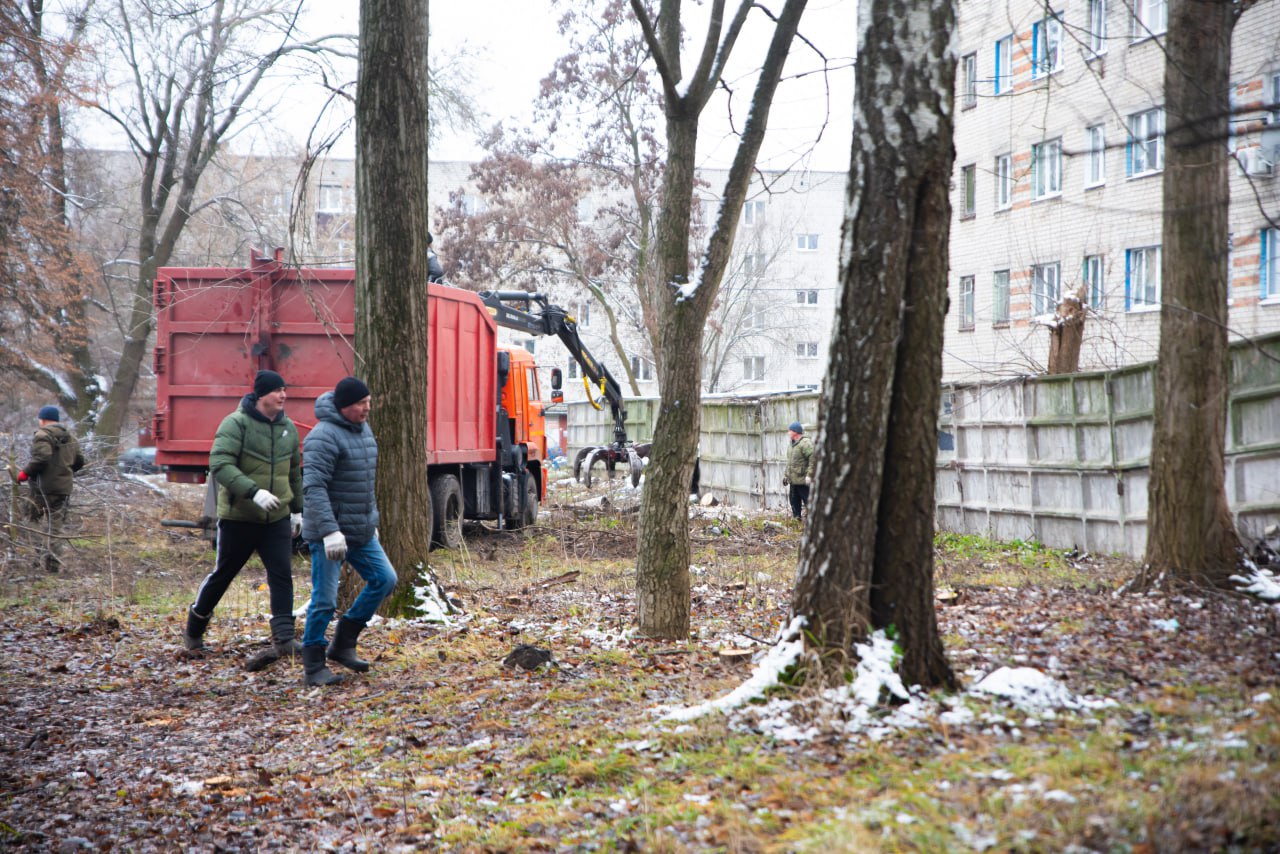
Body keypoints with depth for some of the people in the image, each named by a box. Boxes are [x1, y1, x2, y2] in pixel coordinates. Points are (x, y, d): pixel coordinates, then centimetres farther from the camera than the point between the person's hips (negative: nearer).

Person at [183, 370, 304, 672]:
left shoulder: (288, 428, 9)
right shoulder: (236, 424, -12)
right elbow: (220, 464, -23)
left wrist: (297, 509, 21)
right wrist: (254, 492, -33)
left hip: (277, 518, 5)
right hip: (239, 517, -4)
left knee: (282, 575, -8)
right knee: (222, 574, 9)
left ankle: (284, 637, -10)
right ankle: (193, 629, 29)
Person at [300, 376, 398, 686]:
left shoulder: (363, 430, 11)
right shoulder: (324, 436, -18)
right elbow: (314, 487, -25)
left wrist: (372, 521, 23)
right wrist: (330, 532, -30)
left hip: (361, 532, 9)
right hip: (331, 533, -9)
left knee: (384, 580, 7)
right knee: (325, 600, -4)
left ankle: (343, 645, 16)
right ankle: (313, 667, 8)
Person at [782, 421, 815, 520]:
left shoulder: (805, 443, -18)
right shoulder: (792, 444, 14)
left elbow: (813, 459, -25)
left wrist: (809, 475, -27)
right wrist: (786, 475, 21)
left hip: (803, 482, -10)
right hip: (793, 481, 10)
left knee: (808, 502, -6)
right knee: (794, 502, 17)